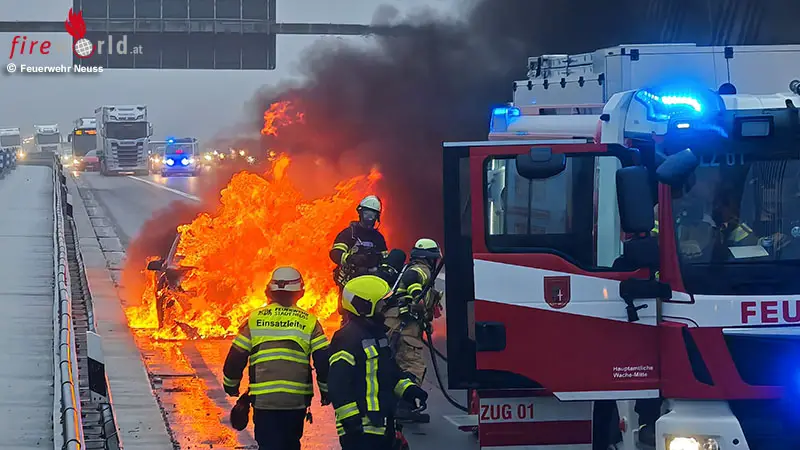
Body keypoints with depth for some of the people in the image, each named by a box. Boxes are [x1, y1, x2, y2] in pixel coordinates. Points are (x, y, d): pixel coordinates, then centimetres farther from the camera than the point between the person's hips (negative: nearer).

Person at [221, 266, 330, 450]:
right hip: (297, 400, 1)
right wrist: (326, 391, 17)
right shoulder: (309, 322, 2)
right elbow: (323, 360, 1)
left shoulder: (254, 319, 2)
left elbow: (235, 358, 5)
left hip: (264, 400, -1)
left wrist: (231, 385, 23)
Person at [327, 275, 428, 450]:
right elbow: (338, 383, -21)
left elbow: (390, 369, 29)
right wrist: (350, 419, -24)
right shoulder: (348, 338, -16)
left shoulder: (377, 333, 18)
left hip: (381, 422, 11)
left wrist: (409, 390, 14)